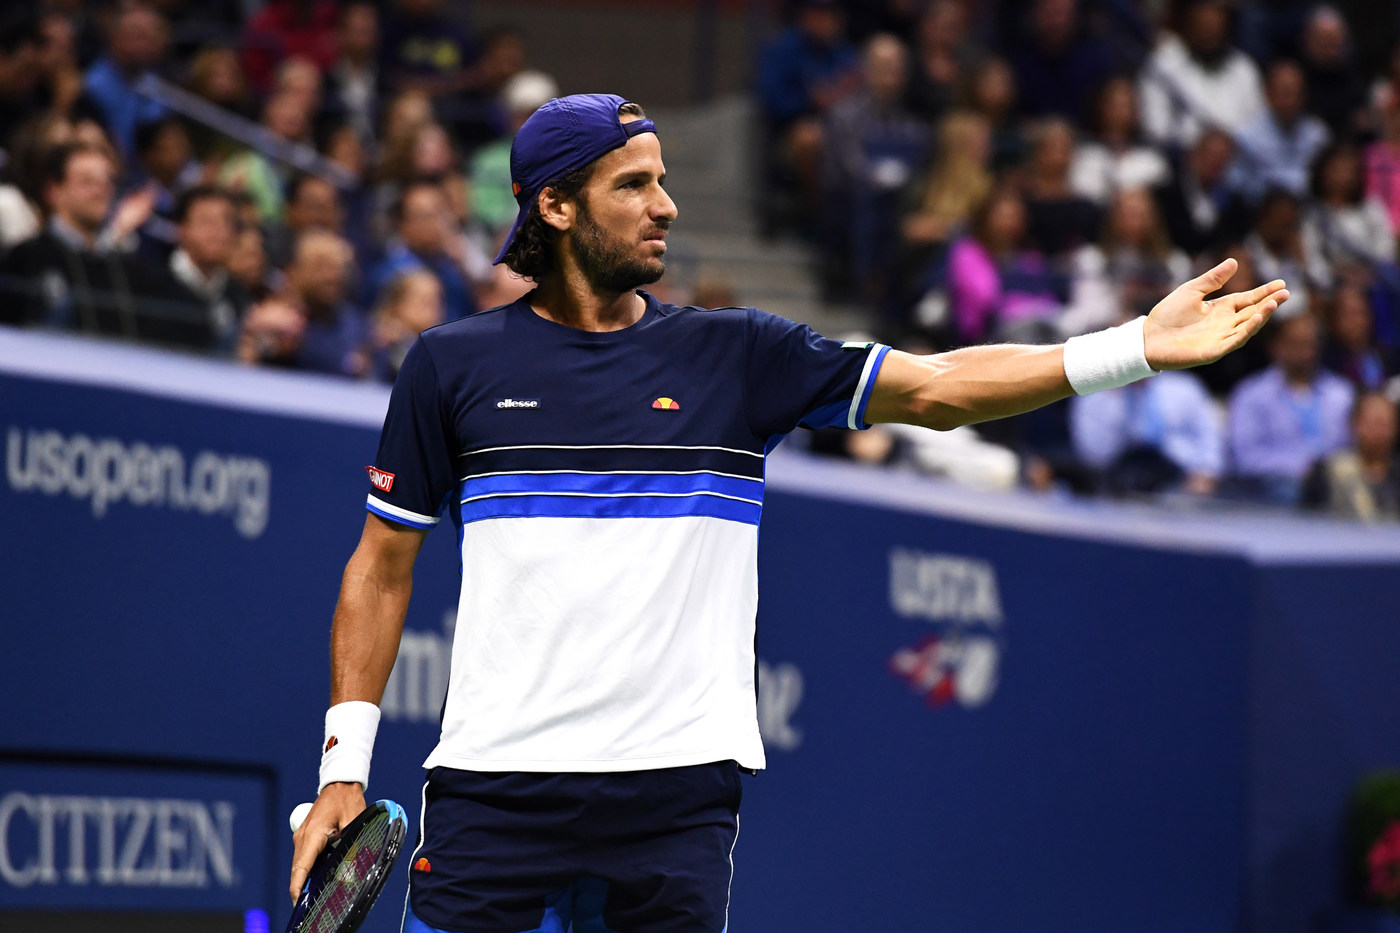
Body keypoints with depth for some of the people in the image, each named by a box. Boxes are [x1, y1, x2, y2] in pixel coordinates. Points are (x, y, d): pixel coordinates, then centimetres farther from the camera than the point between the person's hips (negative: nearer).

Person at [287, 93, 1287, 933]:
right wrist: (344, 769, 4)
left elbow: (935, 387, 2)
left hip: (677, 798, 1)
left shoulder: (736, 356, 7)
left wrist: (1138, 347, -8)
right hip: (494, 785, -1)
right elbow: (382, 567, 10)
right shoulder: (453, 364, 5)